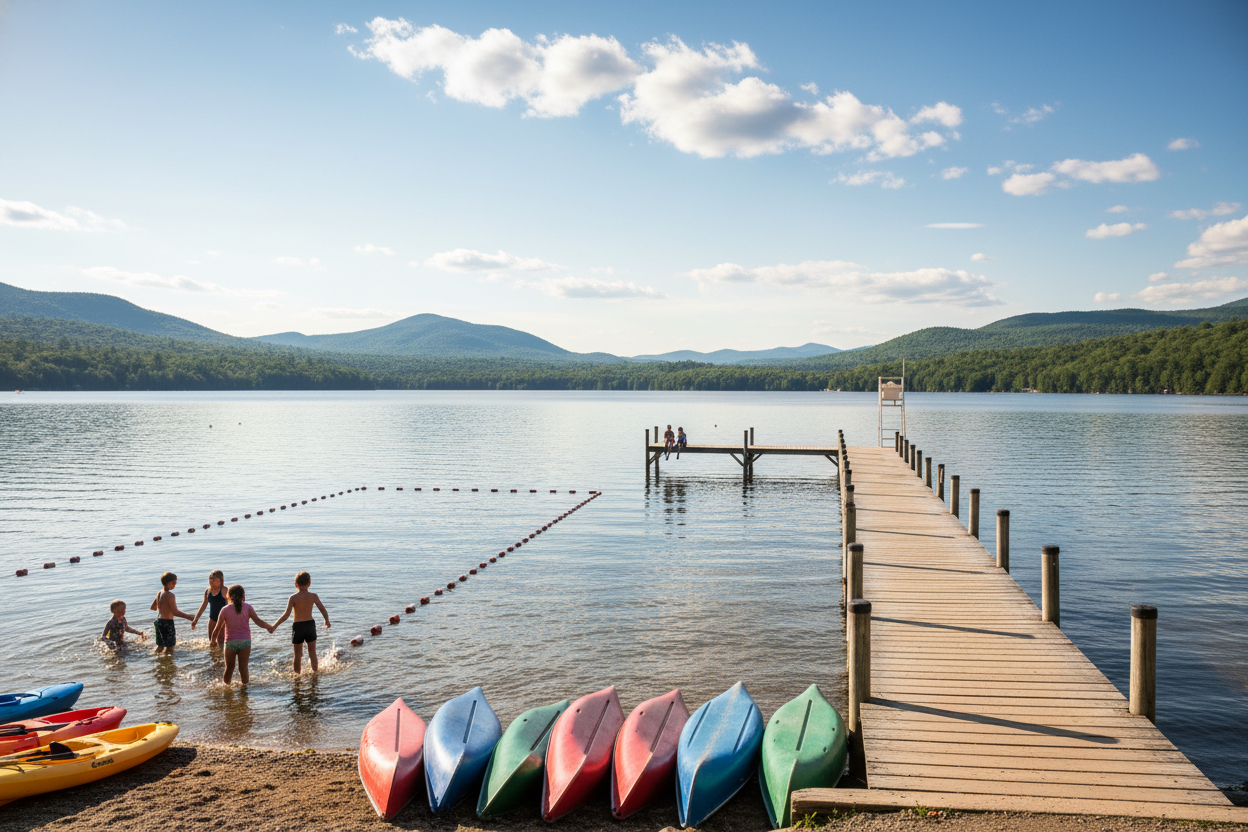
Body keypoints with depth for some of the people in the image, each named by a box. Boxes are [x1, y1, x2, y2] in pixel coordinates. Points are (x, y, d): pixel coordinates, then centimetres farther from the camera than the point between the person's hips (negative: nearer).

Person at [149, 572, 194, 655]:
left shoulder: (159, 593, 7)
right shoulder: (170, 595, -19)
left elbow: (153, 607, 22)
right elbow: (175, 612, -24)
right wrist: (188, 616, -19)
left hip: (158, 620, 8)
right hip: (167, 622, -8)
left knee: (160, 645, 21)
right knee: (170, 646, 1)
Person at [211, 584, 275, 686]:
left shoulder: (225, 610, 0)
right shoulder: (247, 607, -1)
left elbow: (218, 627, 3)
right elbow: (257, 621, -7)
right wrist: (270, 627, 4)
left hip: (230, 642, 0)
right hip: (245, 641, 0)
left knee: (229, 669, 12)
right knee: (243, 668, 7)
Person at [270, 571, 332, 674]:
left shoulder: (293, 598, -13)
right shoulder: (313, 596, -8)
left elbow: (286, 615, -18)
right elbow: (323, 610, -4)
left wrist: (274, 626, -10)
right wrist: (327, 621, 14)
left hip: (298, 627, -2)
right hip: (310, 624, 2)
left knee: (298, 655, 11)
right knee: (312, 653, 17)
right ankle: (315, 672, 28)